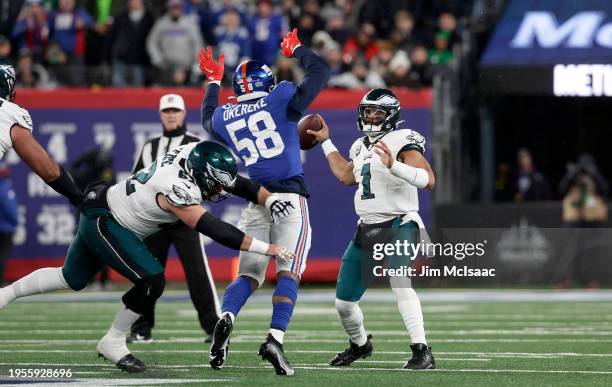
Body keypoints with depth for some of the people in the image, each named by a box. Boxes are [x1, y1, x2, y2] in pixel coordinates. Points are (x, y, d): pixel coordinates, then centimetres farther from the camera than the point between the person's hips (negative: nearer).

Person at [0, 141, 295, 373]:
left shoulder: (196, 153, -13)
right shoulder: (177, 189, -35)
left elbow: (240, 184, -5)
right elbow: (215, 230, -37)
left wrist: (270, 198, -20)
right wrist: (266, 248, -37)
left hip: (101, 216, 9)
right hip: (104, 224, -9)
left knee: (72, 279, 24)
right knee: (151, 281, -17)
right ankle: (113, 343, 0)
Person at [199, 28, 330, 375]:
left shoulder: (224, 118, 10)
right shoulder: (280, 100, -1)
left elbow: (208, 119, 36)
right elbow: (321, 72, 8)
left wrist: (213, 83, 47)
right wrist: (296, 50, 23)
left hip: (254, 203, 3)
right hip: (290, 197, -3)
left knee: (250, 274, 7)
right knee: (289, 272, -4)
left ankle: (226, 319, -21)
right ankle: (275, 338, -21)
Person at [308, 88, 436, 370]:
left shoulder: (402, 141, -11)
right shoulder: (361, 147, 14)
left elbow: (429, 180, -23)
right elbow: (346, 176, 34)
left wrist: (394, 166, -35)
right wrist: (325, 142, 37)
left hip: (399, 225, -8)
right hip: (367, 230, 8)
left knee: (400, 283, -33)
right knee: (344, 303, 11)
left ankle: (422, 353, -35)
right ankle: (359, 344, 39)